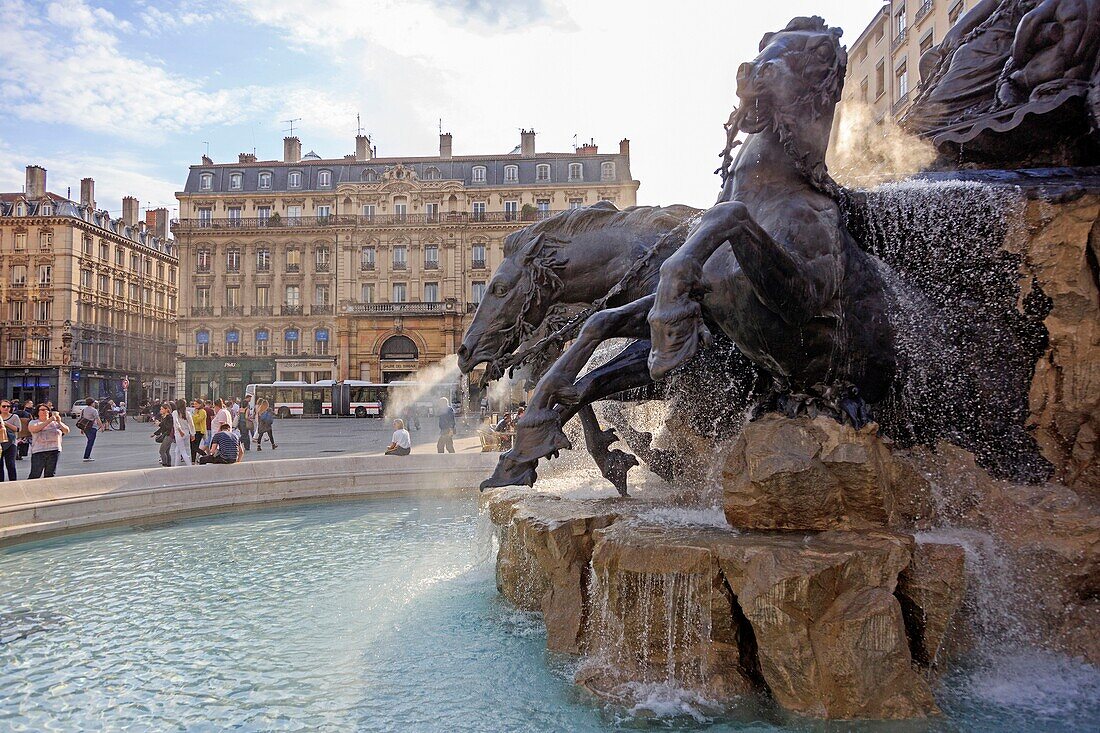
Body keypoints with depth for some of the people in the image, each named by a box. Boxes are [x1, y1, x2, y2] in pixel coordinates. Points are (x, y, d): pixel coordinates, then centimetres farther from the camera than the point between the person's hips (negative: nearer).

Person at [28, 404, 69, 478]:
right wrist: (49, 421, -19)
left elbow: (67, 431, 5)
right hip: (39, 452, -3)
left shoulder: (55, 422, 15)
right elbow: (34, 429, -15)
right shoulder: (34, 422, 9)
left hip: (54, 451, 3)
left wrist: (59, 423, -12)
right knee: (35, 475, -6)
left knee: (50, 475, 4)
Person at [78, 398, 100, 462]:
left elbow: (80, 419, 14)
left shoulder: (83, 409, 11)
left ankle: (88, 456, 20)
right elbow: (98, 420, -14)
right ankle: (86, 457, -7)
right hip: (92, 428, -8)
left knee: (90, 441, 20)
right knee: (90, 442, -4)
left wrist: (81, 429, 19)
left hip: (84, 428, 8)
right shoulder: (94, 410, -12)